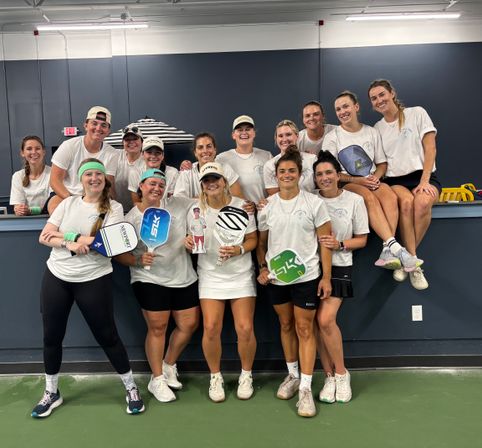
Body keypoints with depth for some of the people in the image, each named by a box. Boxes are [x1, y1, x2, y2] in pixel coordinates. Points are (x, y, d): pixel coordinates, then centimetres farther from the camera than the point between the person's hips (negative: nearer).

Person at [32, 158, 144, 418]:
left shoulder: (114, 208, -5)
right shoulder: (68, 203, 4)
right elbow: (44, 237, -1)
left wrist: (64, 235, -13)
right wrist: (70, 244, -20)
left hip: (94, 280, -4)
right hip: (56, 277, 4)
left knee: (107, 336, 4)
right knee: (51, 337, 12)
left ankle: (131, 388, 23)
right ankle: (51, 393, 33)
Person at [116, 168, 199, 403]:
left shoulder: (176, 205, -1)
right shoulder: (130, 218, -4)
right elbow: (120, 253, -4)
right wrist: (137, 260, -21)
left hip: (184, 278, 4)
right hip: (150, 280, -4)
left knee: (189, 324, 10)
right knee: (157, 328, 2)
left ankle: (169, 366, 33)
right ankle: (157, 379, 20)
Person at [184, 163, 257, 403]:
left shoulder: (241, 206, -5)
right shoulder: (195, 209, -1)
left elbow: (253, 239, -1)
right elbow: (192, 242, 8)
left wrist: (239, 250, -20)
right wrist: (188, 243, -15)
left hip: (241, 275, -1)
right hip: (210, 276, 1)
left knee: (245, 329, -5)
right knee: (211, 328, -7)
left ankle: (246, 374, 22)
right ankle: (215, 376, 19)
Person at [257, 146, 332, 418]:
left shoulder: (314, 203, -5)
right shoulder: (267, 206, 4)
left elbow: (325, 242, -4)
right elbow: (261, 243, 11)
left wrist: (327, 277, -8)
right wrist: (263, 268, -3)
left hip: (306, 276, -3)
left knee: (304, 329, 0)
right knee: (286, 326, 16)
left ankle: (306, 388, 9)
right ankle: (292, 375, 33)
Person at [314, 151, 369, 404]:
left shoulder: (354, 200, 0)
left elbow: (362, 239, 3)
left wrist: (340, 244, -13)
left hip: (339, 267, -2)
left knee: (326, 319, -15)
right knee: (319, 322, 3)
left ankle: (341, 373, 9)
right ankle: (330, 376, 20)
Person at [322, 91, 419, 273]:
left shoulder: (372, 132, 14)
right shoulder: (332, 137, 4)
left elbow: (382, 163, 16)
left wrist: (376, 177, -8)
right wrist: (356, 180, -15)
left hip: (371, 181, 3)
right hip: (346, 184, -3)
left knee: (390, 195, -31)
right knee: (370, 197, -35)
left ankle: (387, 251, -41)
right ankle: (395, 247, -44)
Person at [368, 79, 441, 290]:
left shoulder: (417, 113, 4)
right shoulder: (377, 128, 13)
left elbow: (430, 149, -2)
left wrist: (424, 181, -14)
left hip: (423, 175, -1)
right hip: (394, 181, 1)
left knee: (422, 202, -36)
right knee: (406, 201, -35)